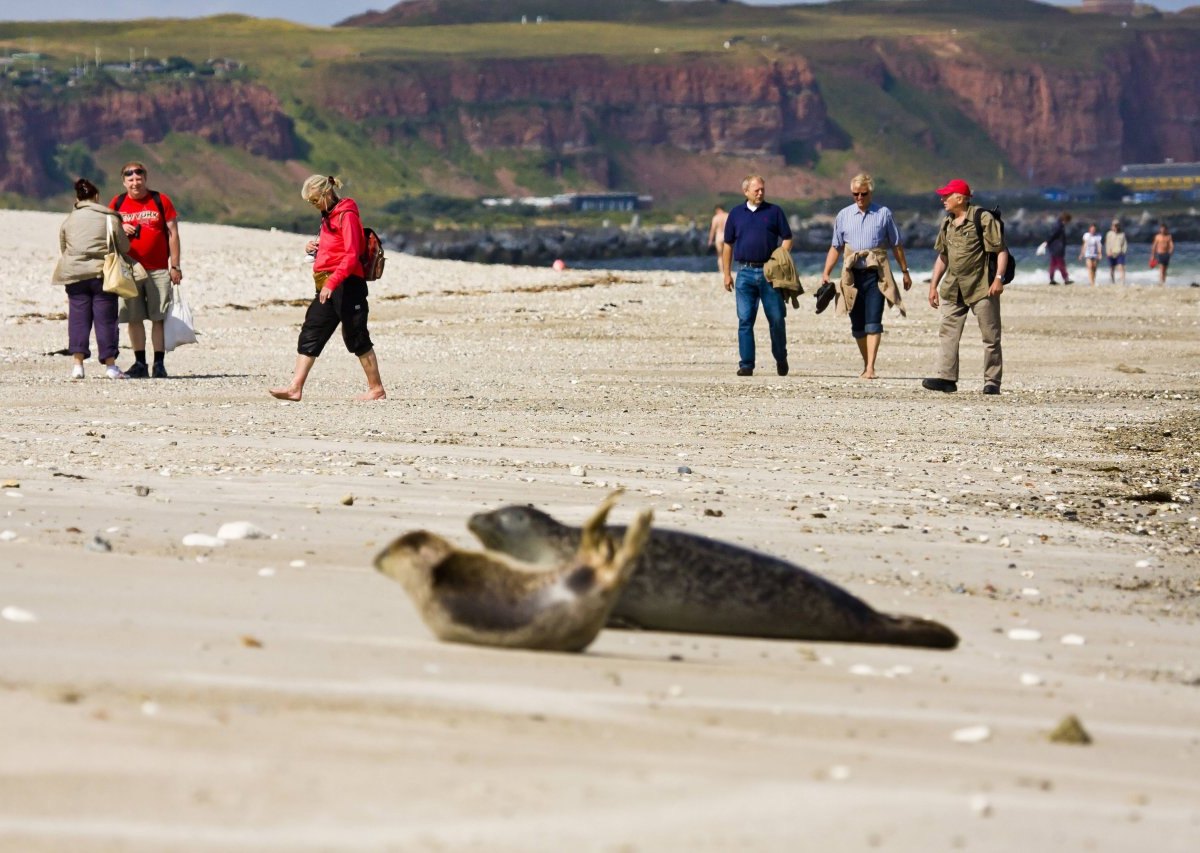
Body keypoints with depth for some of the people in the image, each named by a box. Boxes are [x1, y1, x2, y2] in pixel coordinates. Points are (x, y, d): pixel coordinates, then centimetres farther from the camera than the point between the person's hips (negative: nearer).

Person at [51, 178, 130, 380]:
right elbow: (124, 248, 3)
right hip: (103, 274, -2)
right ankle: (110, 365, 2)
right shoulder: (109, 217, 0)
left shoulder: (68, 220, 8)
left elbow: (63, 249, 14)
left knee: (78, 318, 4)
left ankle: (78, 363, -4)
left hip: (74, 274, 2)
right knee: (105, 319, 2)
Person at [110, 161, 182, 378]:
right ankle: (140, 364, 9)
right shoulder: (117, 204, 9)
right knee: (134, 318, 2)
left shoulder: (161, 201, 3)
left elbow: (172, 233, 3)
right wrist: (120, 231, -8)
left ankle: (159, 364, 0)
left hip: (158, 270, -2)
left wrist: (175, 266, -2)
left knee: (159, 318, -4)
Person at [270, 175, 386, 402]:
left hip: (346, 285, -9)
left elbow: (351, 255, -20)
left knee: (356, 336, -2)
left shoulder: (347, 215, -11)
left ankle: (377, 388, 8)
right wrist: (315, 248, 7)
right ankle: (295, 388, -2)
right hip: (328, 287, 9)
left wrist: (331, 282, -27)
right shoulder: (328, 217, 18)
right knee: (310, 334, 2)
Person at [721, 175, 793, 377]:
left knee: (777, 319, 1)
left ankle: (781, 359, 19)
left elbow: (787, 239, 6)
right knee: (745, 320, -1)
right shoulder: (736, 214, 10)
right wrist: (726, 273, 8)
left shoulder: (774, 212, 6)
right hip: (745, 273, 1)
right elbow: (728, 245, 14)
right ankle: (746, 364, 3)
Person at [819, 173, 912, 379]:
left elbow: (896, 245, 10)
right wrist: (826, 273, 5)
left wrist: (905, 272, 11)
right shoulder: (844, 215, 10)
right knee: (857, 325, 5)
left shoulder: (883, 214, 5)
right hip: (853, 275, 3)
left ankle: (870, 368, -18)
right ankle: (866, 365, 17)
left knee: (873, 322, -13)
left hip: (876, 274, -3)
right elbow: (836, 247, 13)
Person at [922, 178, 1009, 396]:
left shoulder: (983, 219, -9)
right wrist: (934, 286, 17)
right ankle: (947, 378, -1)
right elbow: (942, 256, 21)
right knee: (948, 333, -1)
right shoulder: (948, 224, 13)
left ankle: (992, 382, 3)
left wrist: (999, 278, -21)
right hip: (953, 288, 7)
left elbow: (1001, 250, -10)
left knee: (990, 336, -1)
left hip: (981, 287, -7)